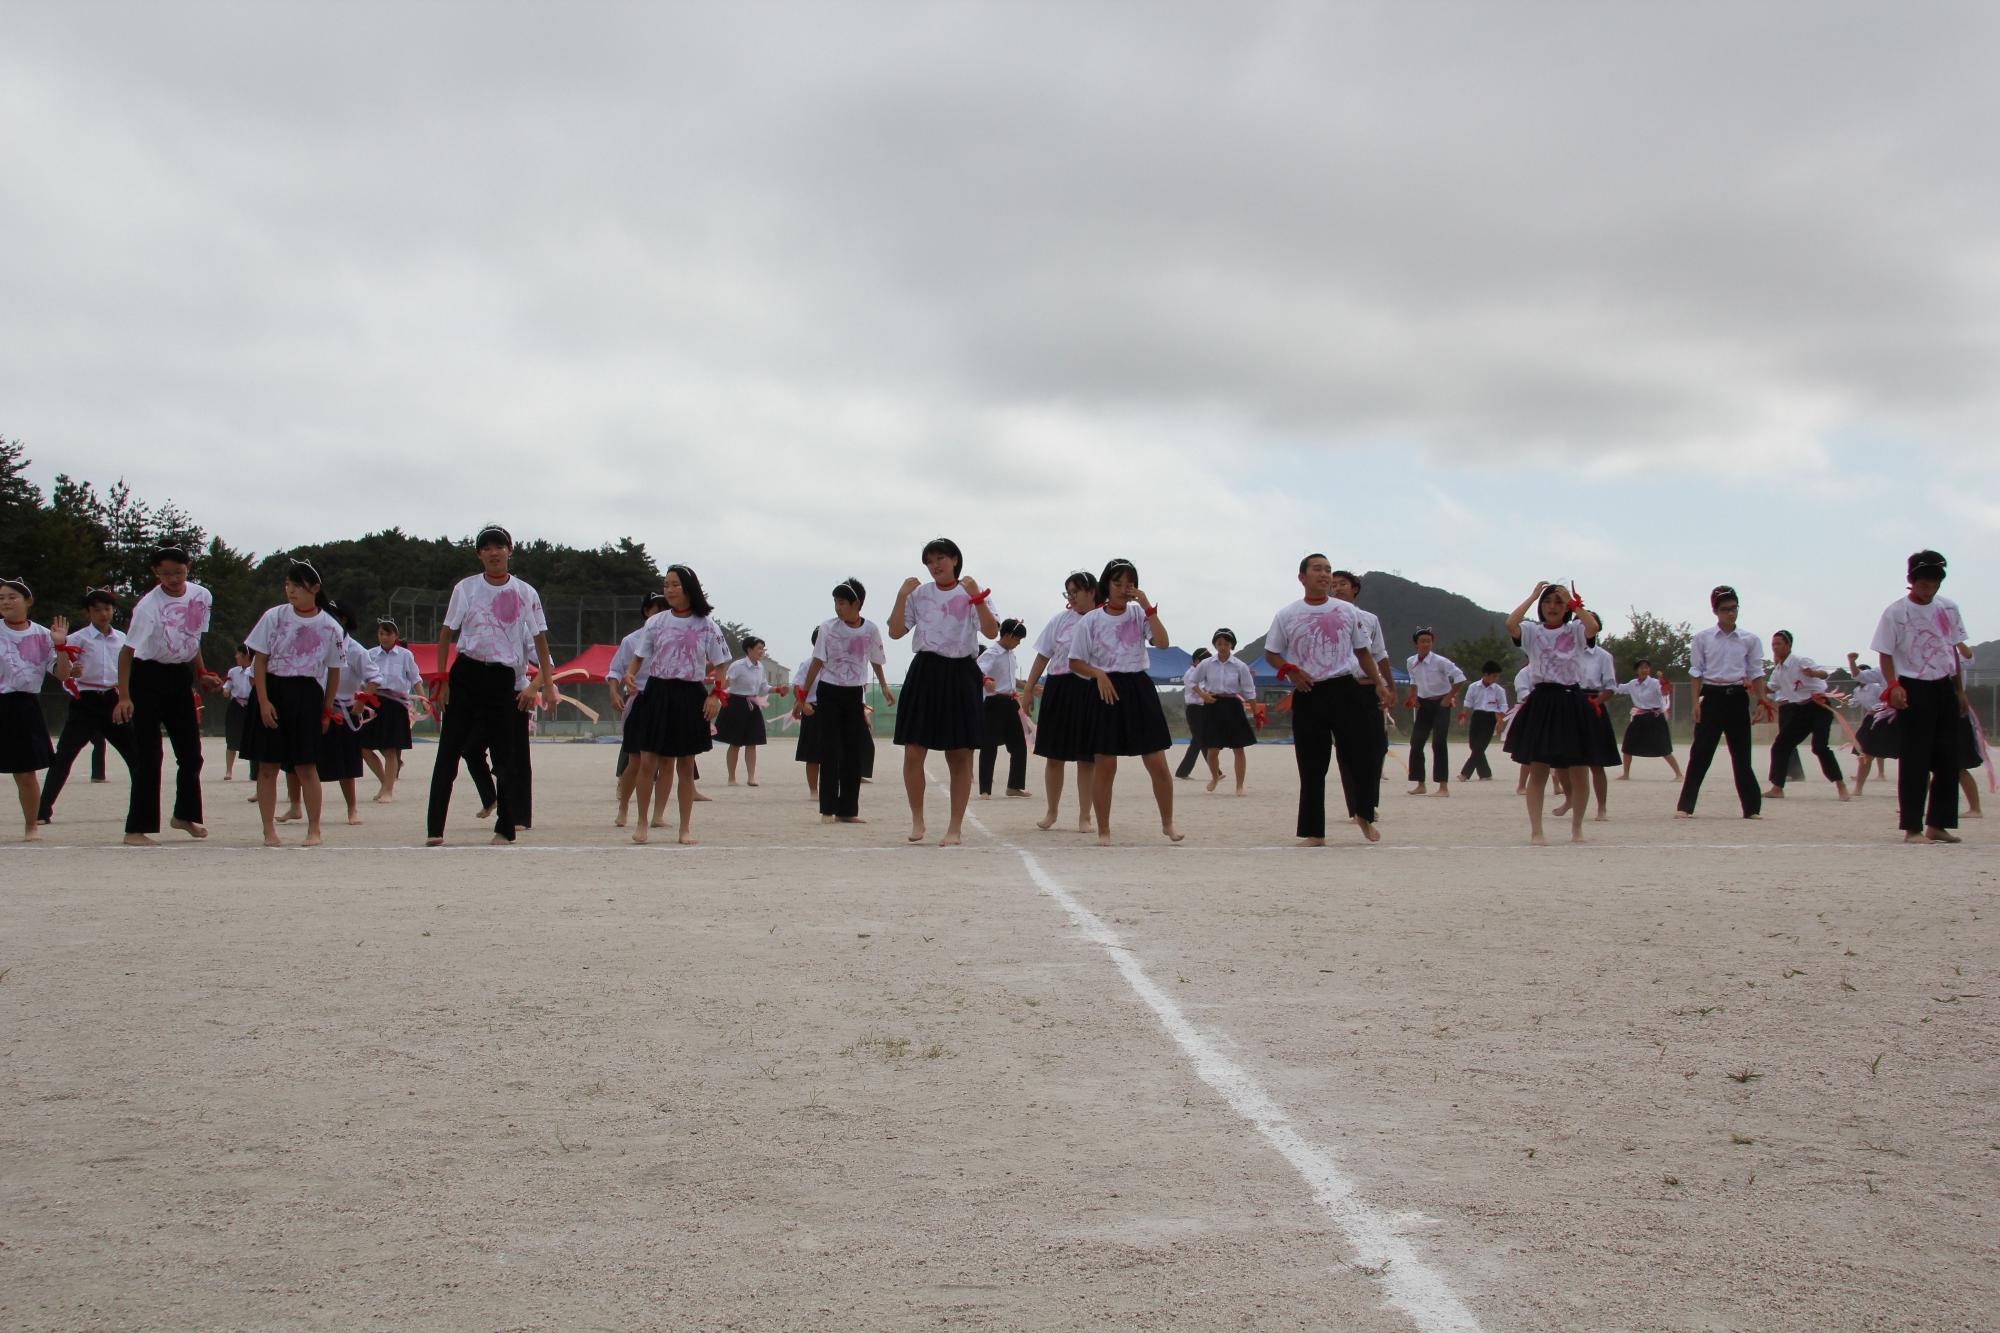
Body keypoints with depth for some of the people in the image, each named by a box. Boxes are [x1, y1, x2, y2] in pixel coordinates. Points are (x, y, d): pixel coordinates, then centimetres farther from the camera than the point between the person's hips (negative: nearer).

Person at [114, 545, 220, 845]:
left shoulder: (202, 596, -1)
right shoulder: (148, 605, -20)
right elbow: (127, 651, -20)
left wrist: (200, 675, 12)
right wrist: (124, 697, -25)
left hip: (181, 677, 6)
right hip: (149, 677, -6)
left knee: (191, 751, 11)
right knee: (148, 755, -8)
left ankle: (185, 815, 31)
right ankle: (137, 828, -3)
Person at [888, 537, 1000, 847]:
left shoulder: (971, 593, 3)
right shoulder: (919, 593, 9)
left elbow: (992, 632, -10)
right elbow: (895, 632, 5)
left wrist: (977, 597, -19)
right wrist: (902, 596, -5)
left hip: (960, 674, -2)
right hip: (925, 672, 2)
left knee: (960, 756, 1)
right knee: (913, 751, -3)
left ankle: (955, 828, 8)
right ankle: (917, 820, 14)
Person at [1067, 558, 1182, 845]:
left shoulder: (1139, 613, 5)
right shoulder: (1091, 620, 1)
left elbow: (1162, 643, -10)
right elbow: (1075, 662, 4)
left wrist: (1148, 607, -14)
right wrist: (1099, 674, -14)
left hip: (1139, 689, 2)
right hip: (1107, 690, -1)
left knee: (1157, 763, 0)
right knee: (1105, 766, 1)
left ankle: (1168, 823, 16)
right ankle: (1103, 830, 11)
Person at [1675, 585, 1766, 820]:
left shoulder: (1750, 640, 4)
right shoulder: (1702, 638, 2)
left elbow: (1756, 673, 6)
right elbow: (1697, 672, 3)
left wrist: (1761, 702, -1)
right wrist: (1696, 702, -5)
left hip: (1737, 697, 1)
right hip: (1712, 697, -1)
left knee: (1741, 754, 6)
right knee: (1700, 754, -4)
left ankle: (1752, 807, 14)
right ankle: (1685, 807, -2)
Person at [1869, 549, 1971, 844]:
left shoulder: (1949, 609, 10)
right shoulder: (1895, 612, -7)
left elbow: (1953, 651, 17)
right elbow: (1885, 653, -8)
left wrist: (1960, 691, 15)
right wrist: (1893, 686, -23)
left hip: (1944, 689, 6)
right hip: (1913, 690, -6)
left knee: (1948, 759, 7)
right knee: (1915, 761, -7)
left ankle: (1938, 824, 15)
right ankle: (1912, 828, -3)